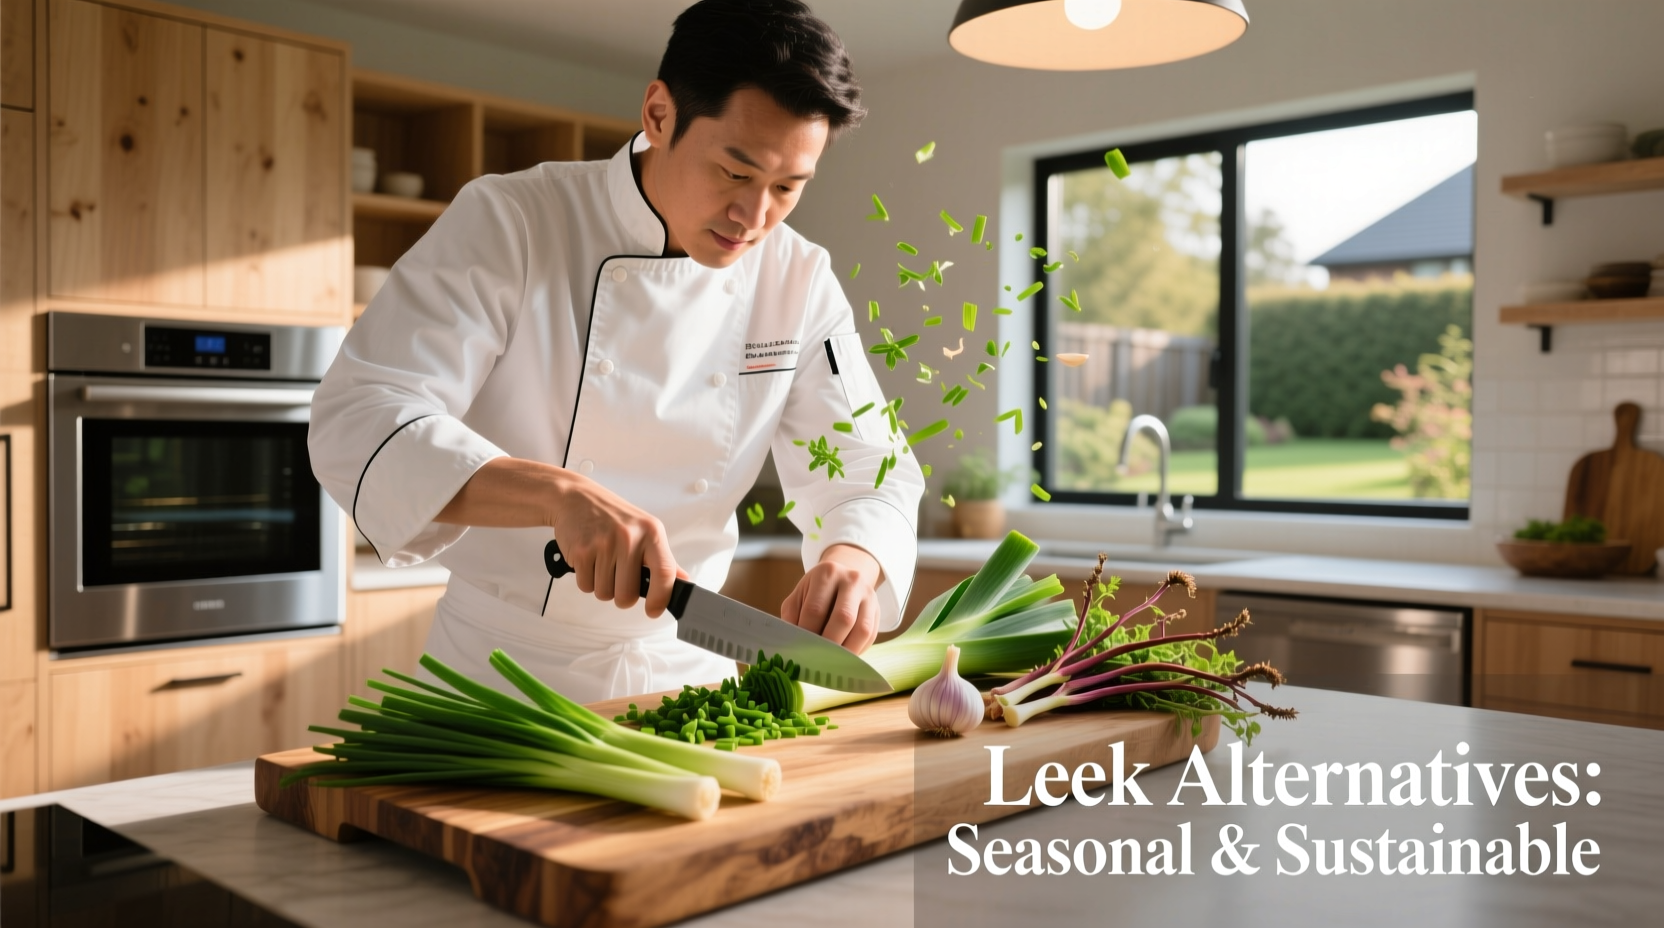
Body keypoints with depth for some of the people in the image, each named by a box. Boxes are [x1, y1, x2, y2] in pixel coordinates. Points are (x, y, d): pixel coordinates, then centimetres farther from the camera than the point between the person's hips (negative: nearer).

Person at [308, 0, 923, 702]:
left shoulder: (801, 282, -2)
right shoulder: (508, 223, -13)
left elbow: (869, 471, -1)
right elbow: (357, 422, -21)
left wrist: (853, 559, -24)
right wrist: (561, 493, -36)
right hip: (500, 668, -4)